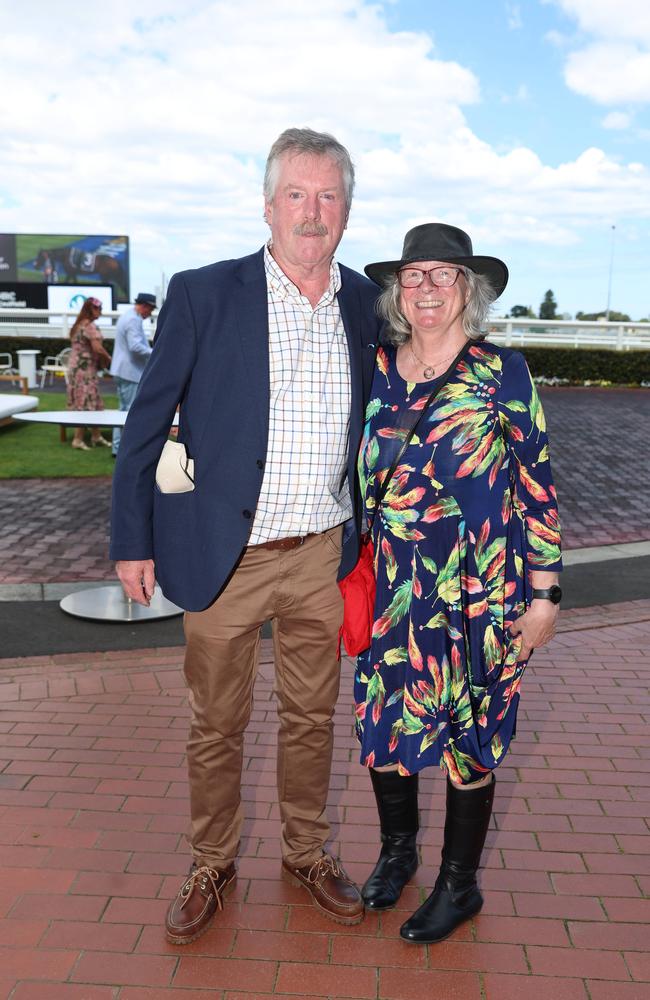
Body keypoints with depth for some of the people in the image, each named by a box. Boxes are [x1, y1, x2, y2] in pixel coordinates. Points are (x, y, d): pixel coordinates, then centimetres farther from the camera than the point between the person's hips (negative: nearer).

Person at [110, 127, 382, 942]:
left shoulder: (365, 304, 2)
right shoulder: (202, 295, -9)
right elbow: (146, 424, -4)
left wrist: (369, 536, 13)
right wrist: (133, 540, -4)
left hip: (323, 556, 3)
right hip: (224, 557, -3)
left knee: (311, 717, 17)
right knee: (216, 727, 12)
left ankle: (306, 854, 38)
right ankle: (210, 867, 34)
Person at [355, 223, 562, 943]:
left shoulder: (502, 373, -7)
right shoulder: (375, 370, 3)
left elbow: (537, 486, -5)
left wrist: (544, 594, -5)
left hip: (477, 590, -3)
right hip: (389, 587, 4)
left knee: (465, 734, 9)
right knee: (383, 719, 13)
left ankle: (459, 885, 31)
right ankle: (396, 849, 41)